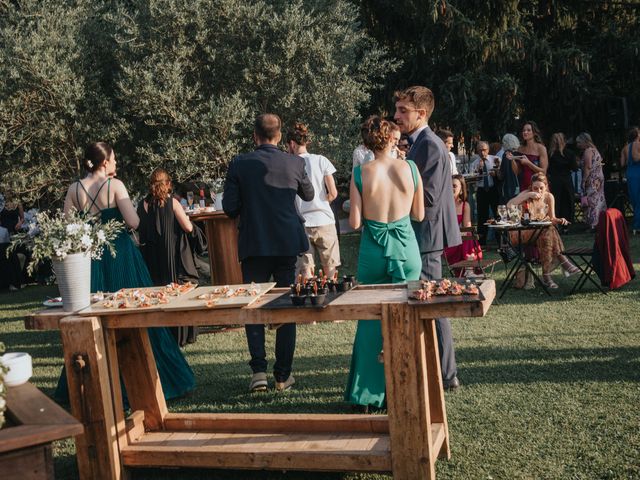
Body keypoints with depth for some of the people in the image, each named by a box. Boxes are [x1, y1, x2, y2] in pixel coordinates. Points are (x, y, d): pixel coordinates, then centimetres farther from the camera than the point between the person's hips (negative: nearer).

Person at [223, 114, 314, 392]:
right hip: (287, 243, 1)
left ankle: (259, 370, 1)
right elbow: (308, 195, 14)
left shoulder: (239, 165, -6)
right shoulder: (295, 163, -3)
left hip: (253, 245, -1)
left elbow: (229, 207, -6)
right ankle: (283, 375, 11)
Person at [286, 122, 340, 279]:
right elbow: (333, 193, -3)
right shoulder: (321, 160, -2)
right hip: (324, 221, 0)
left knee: (305, 270, 6)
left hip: (301, 224, 0)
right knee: (330, 267, 13)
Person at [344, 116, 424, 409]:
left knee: (371, 320, 12)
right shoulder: (410, 168, -4)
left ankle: (369, 391, 18)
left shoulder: (360, 174, -7)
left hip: (373, 252, 0)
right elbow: (419, 215, 3)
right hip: (405, 250, 0)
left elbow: (355, 223, -8)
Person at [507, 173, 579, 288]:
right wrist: (528, 195, -27)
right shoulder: (526, 194, -6)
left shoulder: (549, 197, 4)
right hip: (522, 233, -4)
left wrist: (559, 220, -17)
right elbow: (509, 205, -23)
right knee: (547, 230, -32)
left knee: (549, 232, -32)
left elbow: (552, 218, 6)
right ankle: (562, 261, -32)